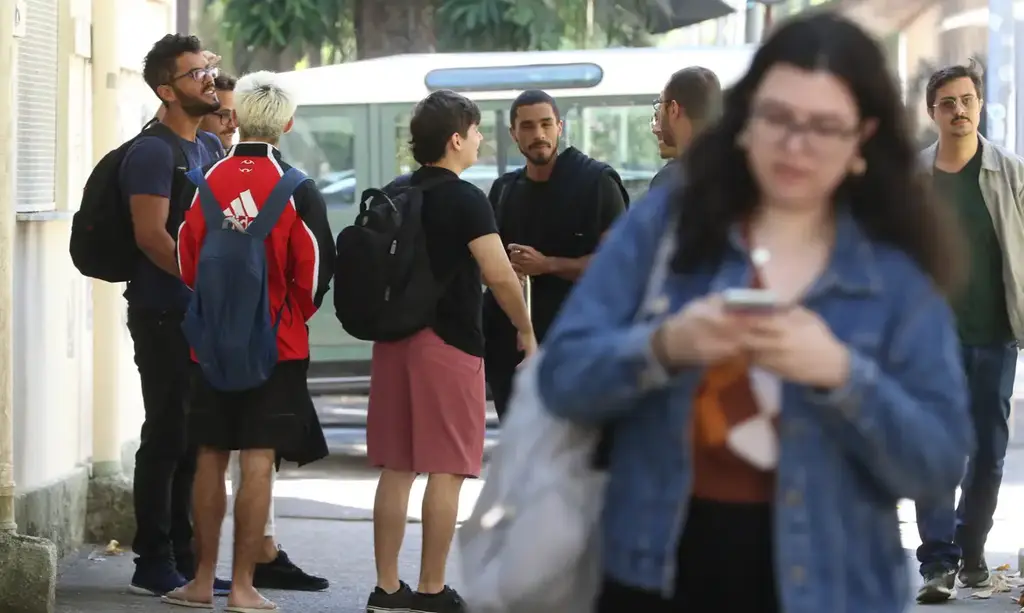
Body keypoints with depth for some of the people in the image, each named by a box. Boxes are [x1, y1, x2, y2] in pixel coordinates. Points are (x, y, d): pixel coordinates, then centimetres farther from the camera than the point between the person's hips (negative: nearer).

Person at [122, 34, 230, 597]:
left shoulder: (210, 148, 15)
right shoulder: (153, 152, -12)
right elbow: (151, 235, -20)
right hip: (164, 315, -8)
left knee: (193, 441, 12)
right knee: (167, 438, -5)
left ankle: (183, 560, 19)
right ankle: (153, 564, 1)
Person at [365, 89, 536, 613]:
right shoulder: (466, 200, -10)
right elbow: (499, 276, -16)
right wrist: (526, 331, -4)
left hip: (395, 339, 7)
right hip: (449, 342, -7)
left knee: (395, 468, 9)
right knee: (445, 470, -2)